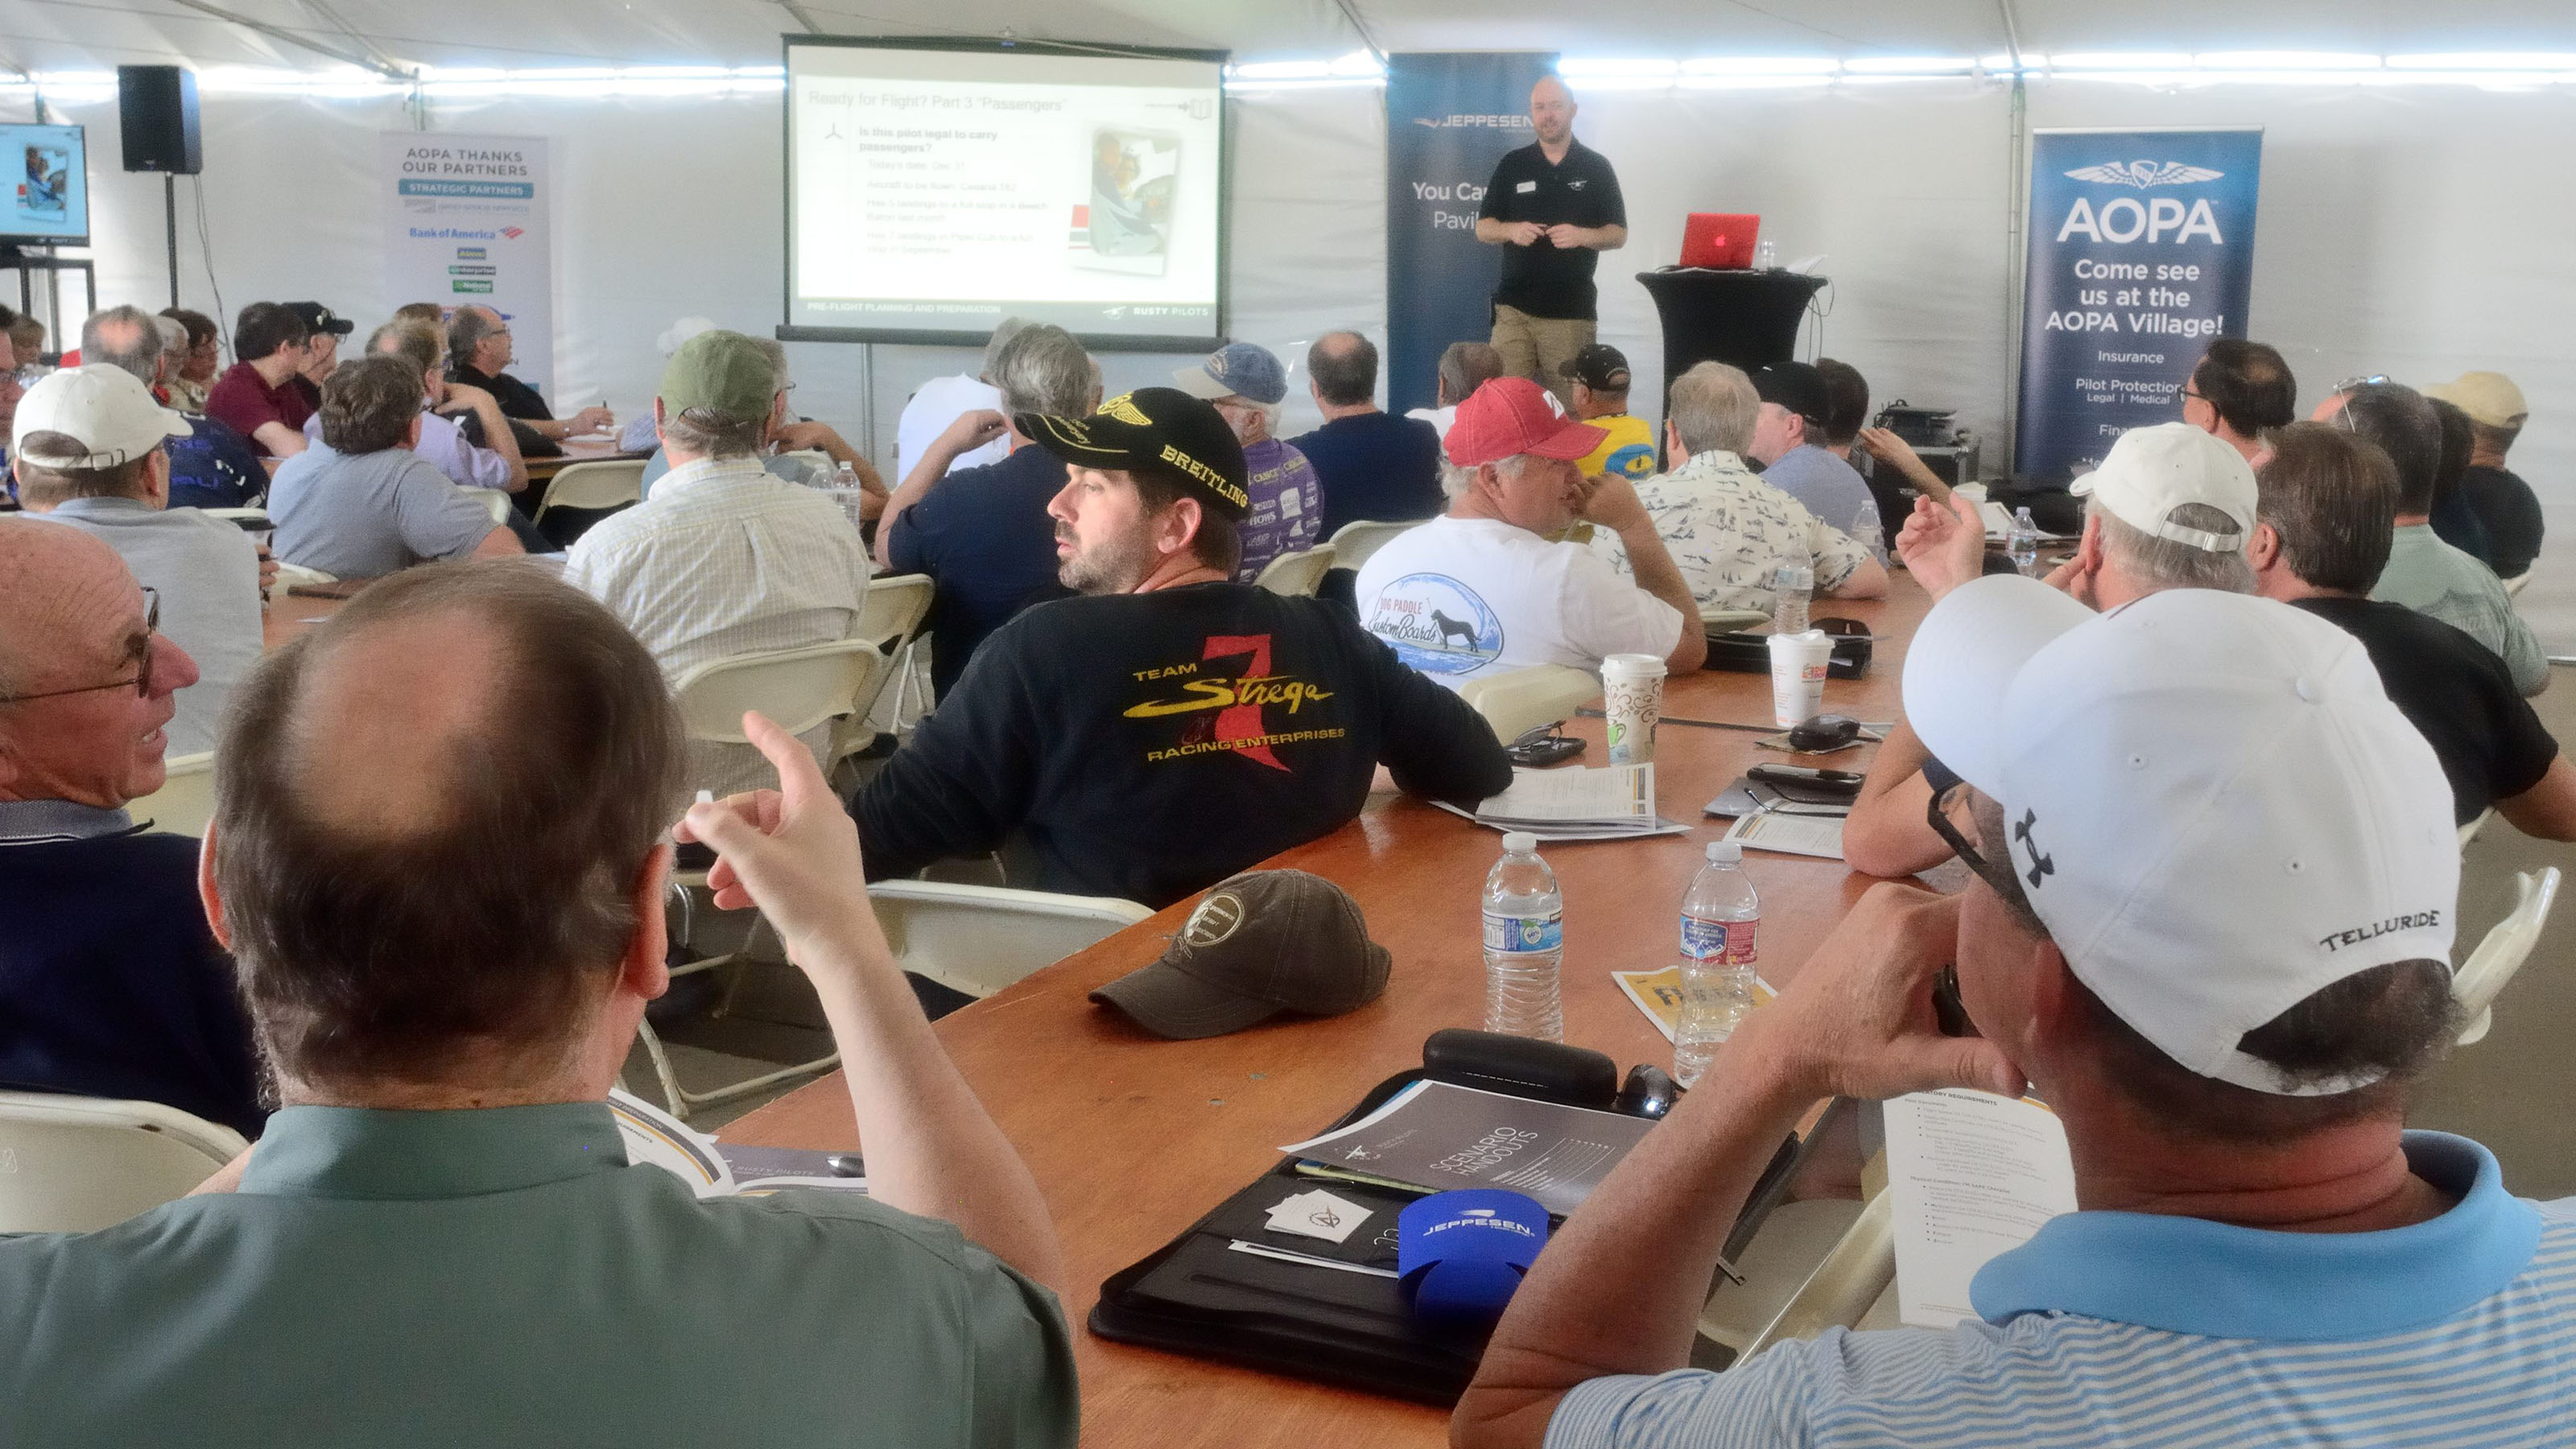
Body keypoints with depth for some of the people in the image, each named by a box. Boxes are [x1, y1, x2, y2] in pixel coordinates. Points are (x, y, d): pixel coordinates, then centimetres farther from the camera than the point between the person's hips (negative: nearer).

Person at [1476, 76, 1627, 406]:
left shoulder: (1596, 167, 7)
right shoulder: (1511, 165, 11)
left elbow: (1619, 235, 6)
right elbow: (1483, 228, 12)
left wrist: (1582, 235, -15)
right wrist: (1511, 230, -11)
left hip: (1572, 312, -1)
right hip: (1514, 307, 1)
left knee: (1569, 407, -1)